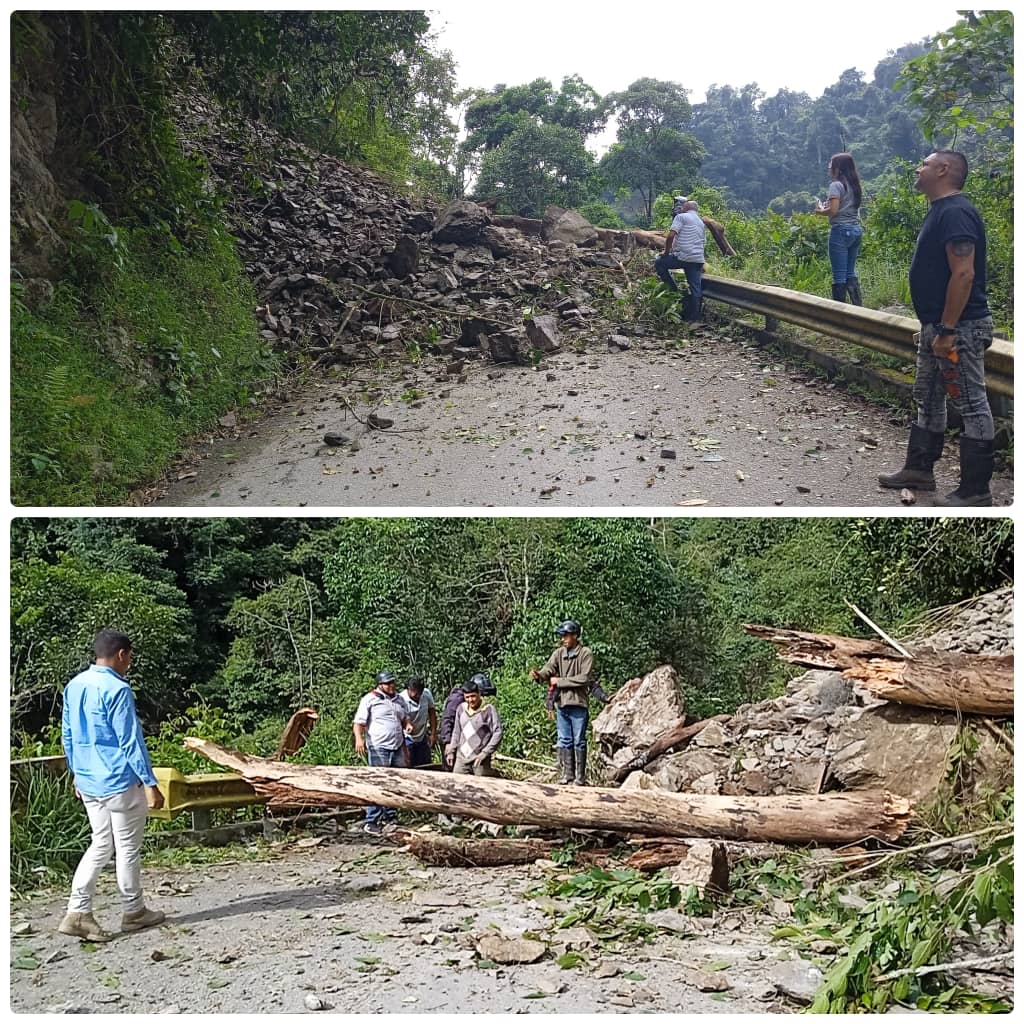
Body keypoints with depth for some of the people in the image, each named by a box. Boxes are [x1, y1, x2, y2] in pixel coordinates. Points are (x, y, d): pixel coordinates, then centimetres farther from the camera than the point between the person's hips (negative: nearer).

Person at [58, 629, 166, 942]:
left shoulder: (74, 686, 6)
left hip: (87, 782, 8)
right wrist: (150, 783, -14)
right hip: (119, 781, -8)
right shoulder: (117, 689, -19)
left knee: (101, 845, 15)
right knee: (128, 848, 7)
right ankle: (133, 912, 20)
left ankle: (78, 912, 7)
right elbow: (130, 741, -19)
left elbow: (68, 735, 14)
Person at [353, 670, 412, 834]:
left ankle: (390, 817, 21)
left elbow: (405, 717, 29)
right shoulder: (370, 699, -4)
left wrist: (408, 724, 5)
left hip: (397, 748, 7)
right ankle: (371, 822, -6)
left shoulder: (398, 700, 17)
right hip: (378, 748, -7)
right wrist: (359, 738, -25)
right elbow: (358, 722, -8)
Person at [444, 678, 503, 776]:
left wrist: (484, 753, -13)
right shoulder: (461, 708, 10)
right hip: (461, 758, 5)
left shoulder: (489, 709, -7)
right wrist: (451, 751, 14)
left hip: (479, 759, -5)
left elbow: (497, 733, -9)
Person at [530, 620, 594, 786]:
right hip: (561, 703, 5)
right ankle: (567, 774, 17)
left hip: (578, 704, -5)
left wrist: (559, 681, -11)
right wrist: (538, 675, -28)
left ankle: (580, 776, 8)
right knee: (564, 741, 9)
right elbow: (548, 669, -5)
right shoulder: (559, 653, 9)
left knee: (579, 741, 1)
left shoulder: (586, 654, -6)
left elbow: (583, 678, -14)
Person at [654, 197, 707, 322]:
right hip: (698, 259, 7)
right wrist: (701, 265, 33)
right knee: (695, 287, 8)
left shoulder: (681, 217, -2)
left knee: (659, 263, 12)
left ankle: (675, 291, 8)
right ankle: (694, 316, 12)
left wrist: (666, 252, 1)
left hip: (683, 257, -7)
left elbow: (671, 236, -13)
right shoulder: (701, 223, 22)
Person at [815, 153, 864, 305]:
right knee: (850, 272, 13)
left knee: (839, 275, -5)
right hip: (856, 230, 8)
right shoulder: (854, 185, 14)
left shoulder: (836, 185, -10)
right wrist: (828, 206, 17)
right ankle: (859, 307, 12)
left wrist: (820, 211, 1)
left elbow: (833, 211, -17)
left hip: (841, 230, -8)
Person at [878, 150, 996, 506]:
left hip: (959, 328, -11)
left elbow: (964, 274, -24)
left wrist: (947, 330, -25)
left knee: (972, 406, -4)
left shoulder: (955, 212, -18)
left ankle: (976, 490, 2)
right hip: (936, 326, 11)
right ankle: (919, 470, 30)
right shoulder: (939, 211, 15)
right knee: (927, 400, 18)